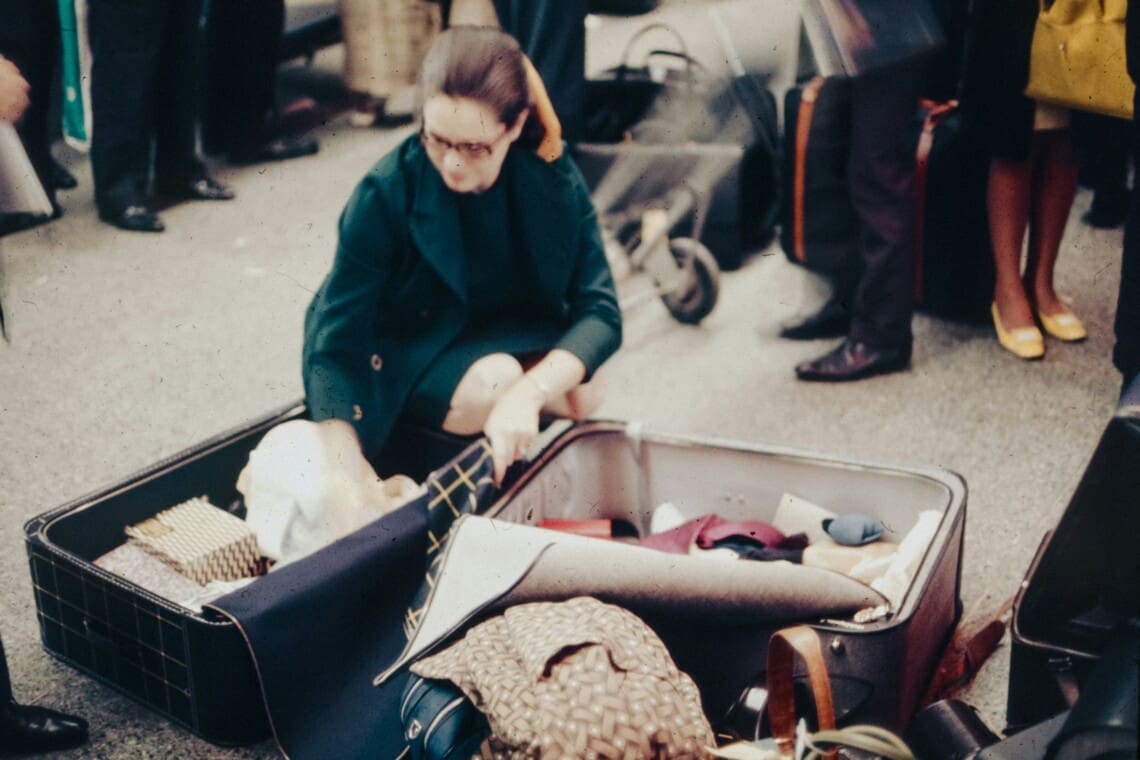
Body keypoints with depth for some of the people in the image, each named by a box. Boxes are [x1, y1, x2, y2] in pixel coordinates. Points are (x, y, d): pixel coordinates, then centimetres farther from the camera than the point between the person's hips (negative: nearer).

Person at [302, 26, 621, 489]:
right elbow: (335, 346, -28)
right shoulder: (387, 192, -29)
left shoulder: (552, 178, -21)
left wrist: (528, 391, -41)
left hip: (506, 336, 4)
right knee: (492, 383, -31)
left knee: (582, 392, -23)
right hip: (402, 349, -3)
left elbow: (599, 311, -22)